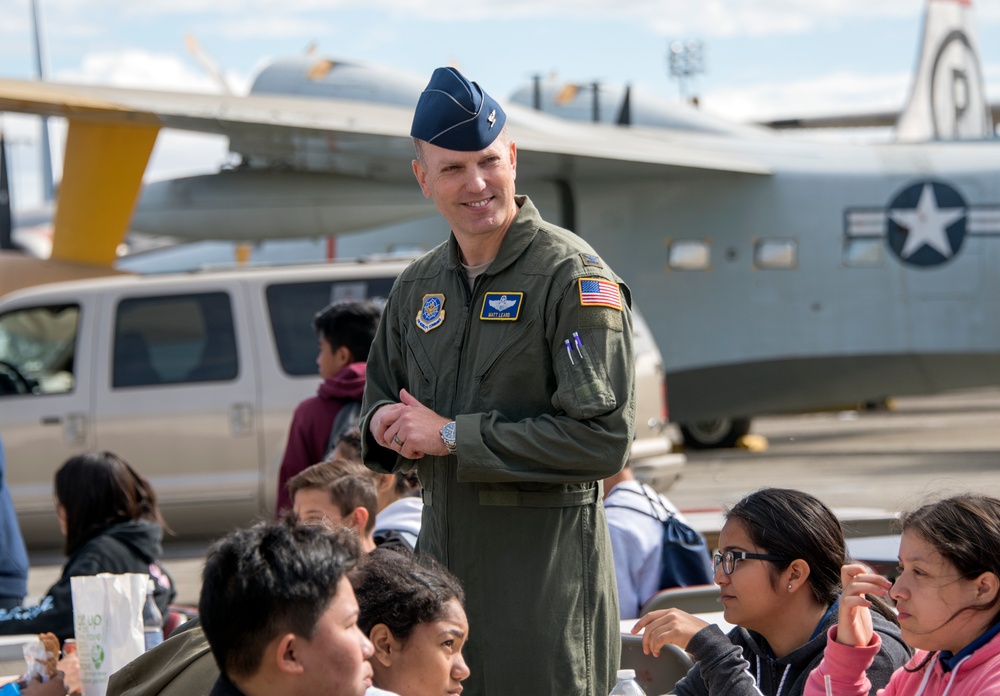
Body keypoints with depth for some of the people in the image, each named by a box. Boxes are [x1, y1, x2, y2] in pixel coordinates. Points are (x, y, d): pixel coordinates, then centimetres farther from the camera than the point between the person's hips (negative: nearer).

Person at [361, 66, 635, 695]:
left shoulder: (572, 276, -10)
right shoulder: (419, 285, 13)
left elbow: (604, 440, -19)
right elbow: (381, 394, 27)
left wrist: (452, 435, -16)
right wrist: (386, 424, 1)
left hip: (544, 571, -6)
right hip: (440, 563, 7)